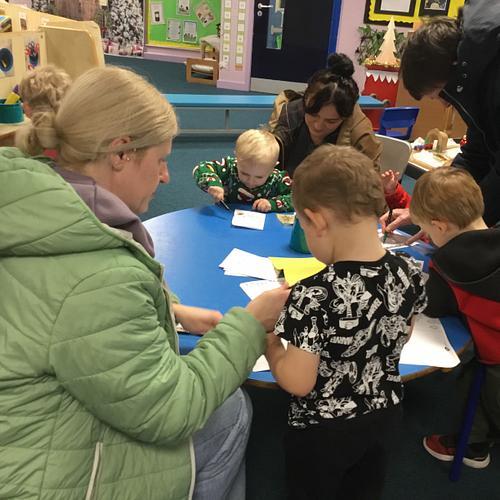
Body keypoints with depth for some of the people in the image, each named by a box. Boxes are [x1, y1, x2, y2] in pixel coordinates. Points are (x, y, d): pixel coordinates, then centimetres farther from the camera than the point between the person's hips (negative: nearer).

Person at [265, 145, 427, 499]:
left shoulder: (314, 296, -35)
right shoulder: (409, 272, -15)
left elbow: (297, 382, -27)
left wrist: (267, 337, -12)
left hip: (323, 430, -4)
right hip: (385, 415, 5)